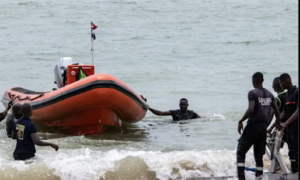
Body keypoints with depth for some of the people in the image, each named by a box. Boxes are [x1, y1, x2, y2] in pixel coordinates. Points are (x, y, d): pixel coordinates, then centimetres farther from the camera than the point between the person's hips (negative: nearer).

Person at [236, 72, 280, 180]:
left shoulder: (253, 93, -10)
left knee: (240, 153, 1)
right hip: (264, 128, 6)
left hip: (253, 127, -6)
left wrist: (241, 121, -12)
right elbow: (277, 112, 11)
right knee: (259, 157, 13)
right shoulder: (269, 94, 10)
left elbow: (251, 110, -22)